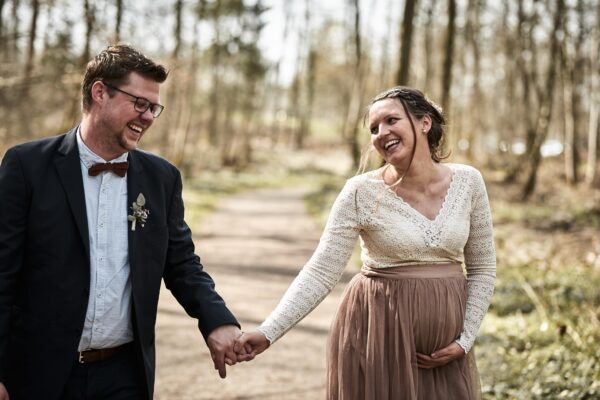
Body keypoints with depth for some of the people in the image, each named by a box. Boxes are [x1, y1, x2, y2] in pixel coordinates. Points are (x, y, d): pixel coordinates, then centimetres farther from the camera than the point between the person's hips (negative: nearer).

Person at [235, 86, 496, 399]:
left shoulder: (468, 182, -2)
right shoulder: (361, 193, -10)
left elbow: (482, 269, 5)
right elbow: (320, 272, -14)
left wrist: (465, 339, -3)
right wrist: (268, 332, -24)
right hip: (379, 333, -2)